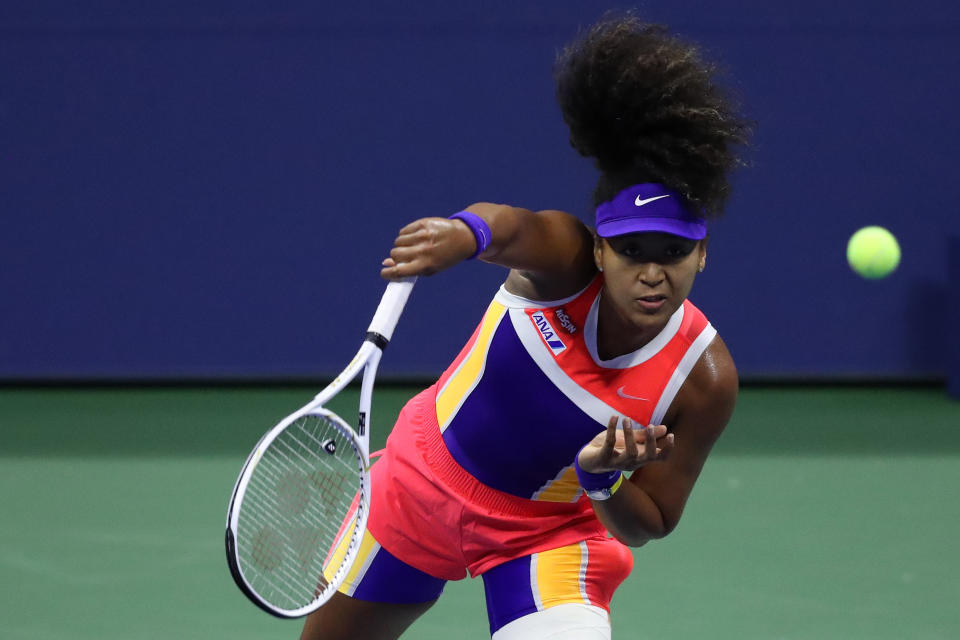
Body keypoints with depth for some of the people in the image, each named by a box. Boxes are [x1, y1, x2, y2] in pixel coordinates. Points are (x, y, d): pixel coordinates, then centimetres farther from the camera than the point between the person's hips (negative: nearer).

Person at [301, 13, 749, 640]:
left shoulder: (705, 380, -25)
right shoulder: (566, 264, -28)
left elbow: (649, 524, -15)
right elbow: (512, 227, -53)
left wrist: (602, 479, -36)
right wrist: (466, 232, -76)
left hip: (551, 535, -1)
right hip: (426, 478, 1)